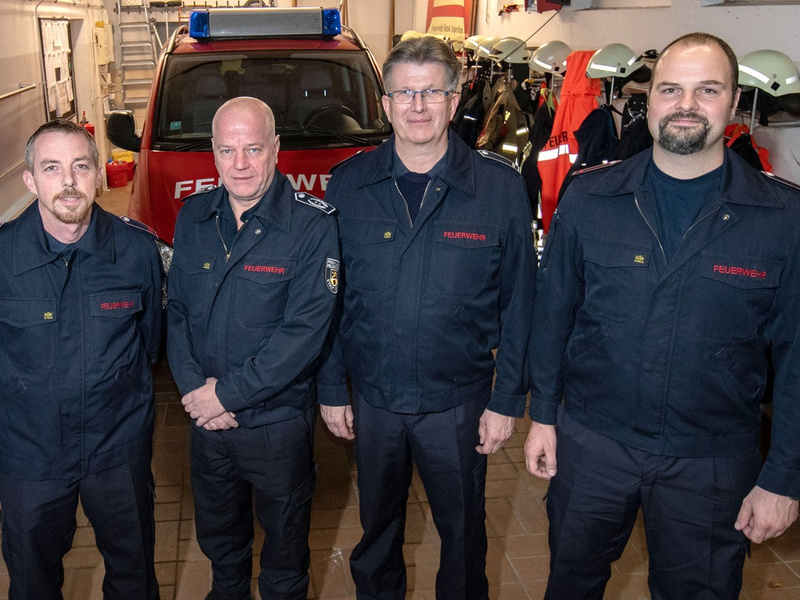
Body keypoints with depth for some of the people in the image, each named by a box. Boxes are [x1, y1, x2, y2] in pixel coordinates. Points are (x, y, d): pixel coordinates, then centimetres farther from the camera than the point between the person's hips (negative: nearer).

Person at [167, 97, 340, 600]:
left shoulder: (313, 226, -16)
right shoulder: (194, 217, 0)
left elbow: (304, 331, -20)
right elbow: (177, 309, 4)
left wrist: (228, 394, -19)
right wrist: (194, 386, -11)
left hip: (278, 420, -4)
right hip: (206, 418, 5)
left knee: (285, 538, 16)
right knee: (217, 531, 25)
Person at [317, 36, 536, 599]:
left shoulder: (501, 186, -8)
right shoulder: (349, 185, -4)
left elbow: (518, 302, -5)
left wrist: (507, 400, -6)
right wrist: (331, 389, 2)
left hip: (459, 403, -1)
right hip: (371, 399, 2)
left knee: (464, 531, 17)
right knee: (377, 528, 21)